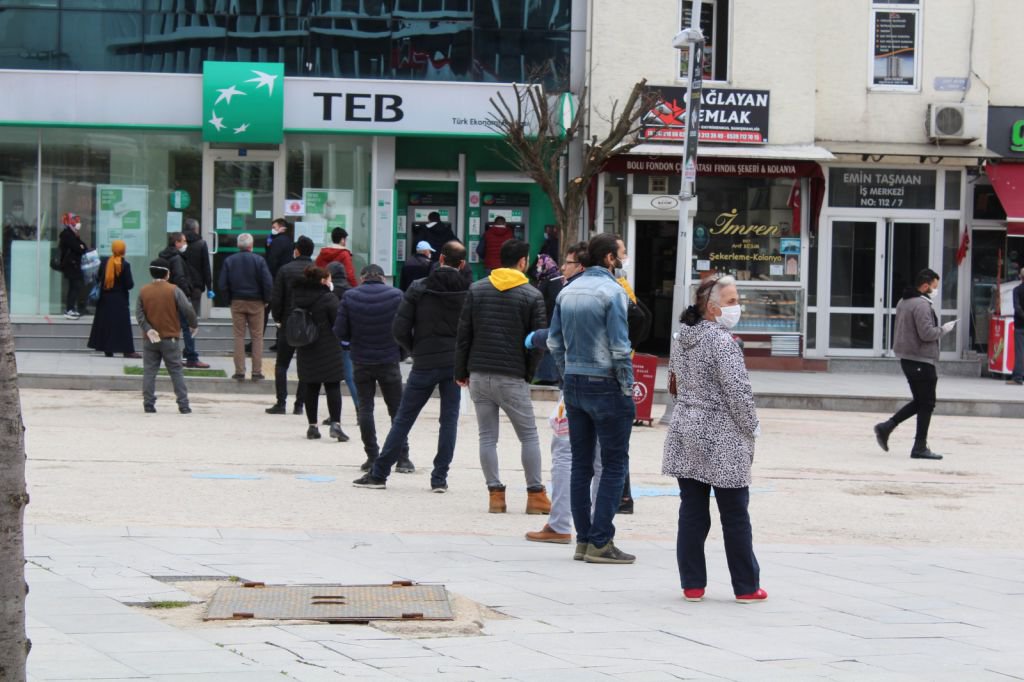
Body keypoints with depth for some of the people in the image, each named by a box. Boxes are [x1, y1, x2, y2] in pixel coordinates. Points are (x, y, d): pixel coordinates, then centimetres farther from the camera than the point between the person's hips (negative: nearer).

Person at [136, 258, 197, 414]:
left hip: (150, 339, 2)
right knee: (176, 372, 4)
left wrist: (148, 329, -11)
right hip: (170, 338, -2)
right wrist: (194, 325, 9)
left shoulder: (143, 291, 1)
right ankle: (183, 405, 1)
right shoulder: (174, 291, -7)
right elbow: (188, 310, -8)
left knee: (149, 372, 6)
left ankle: (149, 404, 1)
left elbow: (139, 314, -5)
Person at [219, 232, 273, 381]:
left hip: (237, 302, 2)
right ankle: (257, 372, 2)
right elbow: (268, 283, -11)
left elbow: (222, 285, -2)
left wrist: (229, 300, 8)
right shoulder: (259, 260, -7)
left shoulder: (229, 261, 0)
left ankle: (239, 372, 2)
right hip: (256, 303, -2)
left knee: (238, 337, 6)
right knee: (257, 337, 5)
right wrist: (266, 300, 3)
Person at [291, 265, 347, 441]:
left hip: (305, 350, 5)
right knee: (333, 387, -3)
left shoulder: (299, 297, 5)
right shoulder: (328, 298, -13)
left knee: (311, 388, 10)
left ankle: (312, 426, 11)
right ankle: (335, 423, -12)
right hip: (328, 350, -5)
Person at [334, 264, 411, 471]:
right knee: (397, 409, 7)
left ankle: (372, 456, 6)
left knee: (365, 408, 10)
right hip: (389, 361, 0)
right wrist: (400, 352, 8)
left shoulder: (349, 297, -4)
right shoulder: (396, 296, -6)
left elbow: (340, 332, -5)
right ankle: (403, 458, 4)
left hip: (361, 361, 1)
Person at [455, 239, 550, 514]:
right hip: (512, 378, -3)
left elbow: (463, 334, 5)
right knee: (528, 436, 7)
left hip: (479, 375, 3)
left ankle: (495, 493, 5)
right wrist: (529, 373, 8)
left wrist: (461, 371, 12)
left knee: (487, 437, 8)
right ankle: (535, 494, 7)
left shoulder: (476, 290, 5)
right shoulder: (532, 296, -4)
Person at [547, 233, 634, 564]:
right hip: (605, 385, -7)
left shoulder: (568, 291, 9)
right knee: (614, 464, -2)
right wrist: (628, 389, -9)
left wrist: (568, 377, 17)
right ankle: (600, 542, -6)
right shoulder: (613, 292, -12)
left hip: (573, 384, 7)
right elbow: (619, 348, -16)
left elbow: (554, 342, 12)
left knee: (581, 463, 11)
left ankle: (583, 538, 12)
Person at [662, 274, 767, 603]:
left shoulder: (680, 339, 8)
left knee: (692, 512, 8)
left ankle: (692, 583, 9)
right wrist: (752, 429, -7)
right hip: (722, 440, -7)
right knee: (735, 515, 3)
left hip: (685, 434, 7)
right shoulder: (722, 342, -17)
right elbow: (738, 391, -18)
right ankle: (746, 586, 9)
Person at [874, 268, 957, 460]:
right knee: (927, 404, -1)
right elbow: (927, 333, -24)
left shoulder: (903, 303, 14)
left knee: (919, 401, 17)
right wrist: (944, 329, -7)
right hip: (921, 360, -10)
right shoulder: (922, 305, -17)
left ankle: (886, 427, 8)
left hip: (907, 358, 10)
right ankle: (920, 447, 1)